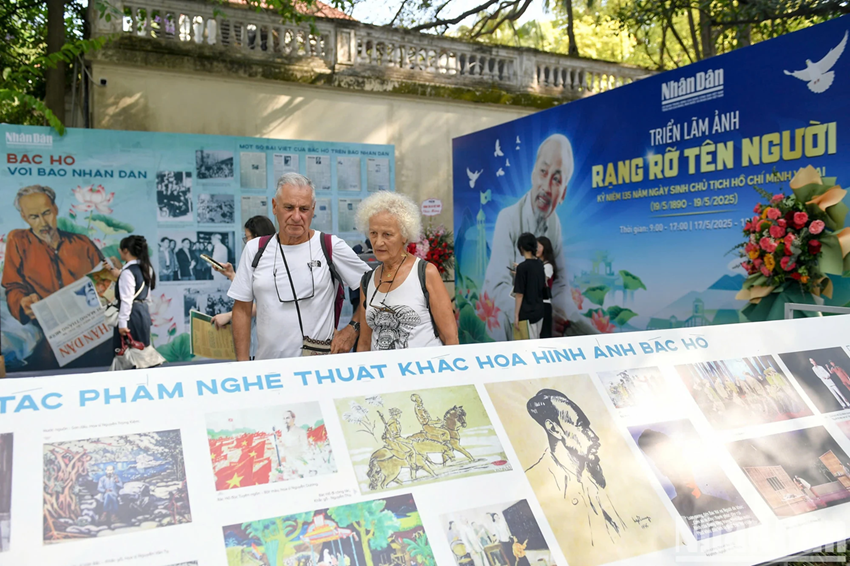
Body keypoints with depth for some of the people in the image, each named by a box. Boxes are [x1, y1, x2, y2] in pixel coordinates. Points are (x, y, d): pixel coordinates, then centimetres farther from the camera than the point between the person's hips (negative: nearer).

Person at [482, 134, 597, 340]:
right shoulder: (508, 219, -17)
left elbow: (560, 286, 2)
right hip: (508, 320, -5)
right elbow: (499, 287, -24)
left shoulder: (555, 224, 1)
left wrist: (563, 315, -19)